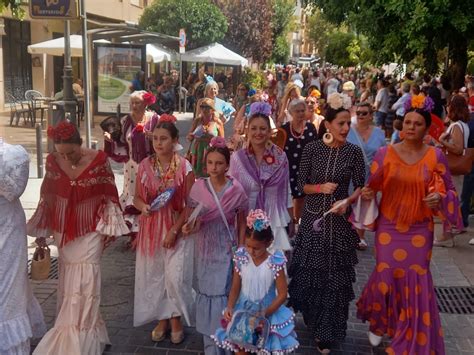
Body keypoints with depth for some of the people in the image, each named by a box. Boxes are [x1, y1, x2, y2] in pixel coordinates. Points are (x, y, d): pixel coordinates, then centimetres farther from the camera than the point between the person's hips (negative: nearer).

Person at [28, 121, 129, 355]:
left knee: (83, 284, -3)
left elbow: (108, 195, -4)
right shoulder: (52, 161, -5)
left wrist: (108, 227, -2)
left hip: (90, 231, -3)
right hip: (63, 231, 4)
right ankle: (71, 335, 27)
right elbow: (47, 197, 5)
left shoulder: (99, 160, -14)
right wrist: (41, 231, 10)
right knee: (68, 283, 11)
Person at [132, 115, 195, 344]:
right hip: (151, 228, 4)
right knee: (154, 275, 11)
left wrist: (174, 230, -14)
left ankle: (176, 320, 18)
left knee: (175, 277, -5)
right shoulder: (145, 165, -1)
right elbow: (137, 197, 6)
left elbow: (189, 204, -9)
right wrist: (143, 207, -16)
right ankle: (162, 318, 29)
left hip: (176, 228, -3)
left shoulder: (184, 167, -11)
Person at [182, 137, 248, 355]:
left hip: (226, 250, -2)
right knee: (206, 294, 7)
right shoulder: (197, 187, -5)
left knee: (222, 294, -2)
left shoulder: (236, 190, -8)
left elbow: (242, 223, 0)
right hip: (205, 249, 2)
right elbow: (192, 218, 1)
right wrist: (189, 227, -21)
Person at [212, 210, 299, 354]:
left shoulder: (275, 263, -15)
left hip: (267, 311, -2)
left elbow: (282, 294, -11)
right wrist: (230, 307, -16)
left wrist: (265, 313, -20)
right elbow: (235, 288, 0)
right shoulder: (241, 259, -7)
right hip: (243, 310, 2)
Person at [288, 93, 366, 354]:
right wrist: (321, 188, -19)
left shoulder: (353, 152, -4)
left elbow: (360, 187, 0)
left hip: (339, 220, 0)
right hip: (313, 217, 0)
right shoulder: (312, 149, -5)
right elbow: (301, 184, -1)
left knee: (335, 277, 4)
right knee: (308, 271, 9)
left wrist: (347, 201, -19)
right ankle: (312, 319, 38)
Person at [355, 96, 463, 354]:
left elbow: (449, 191, 3)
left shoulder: (435, 156, -5)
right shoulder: (385, 153, -5)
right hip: (388, 226, 0)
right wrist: (367, 193, -22)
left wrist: (440, 198, -18)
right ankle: (379, 323, 33)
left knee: (416, 280, 4)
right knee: (386, 275, 5)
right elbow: (372, 186, -1)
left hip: (419, 230, 0)